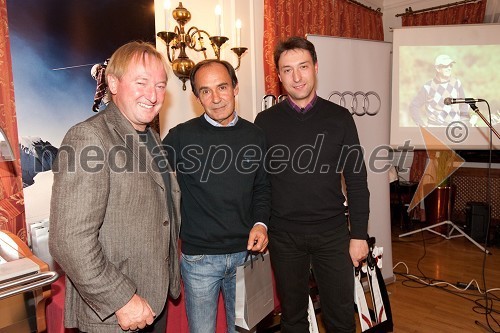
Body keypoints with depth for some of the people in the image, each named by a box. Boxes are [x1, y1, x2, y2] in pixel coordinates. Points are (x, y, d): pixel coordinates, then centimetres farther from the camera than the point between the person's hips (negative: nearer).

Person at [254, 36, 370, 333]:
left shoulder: (339, 118, -1)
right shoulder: (266, 122, -1)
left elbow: (357, 181, 1)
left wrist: (359, 235, -2)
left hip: (332, 233, 0)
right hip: (284, 236, 0)